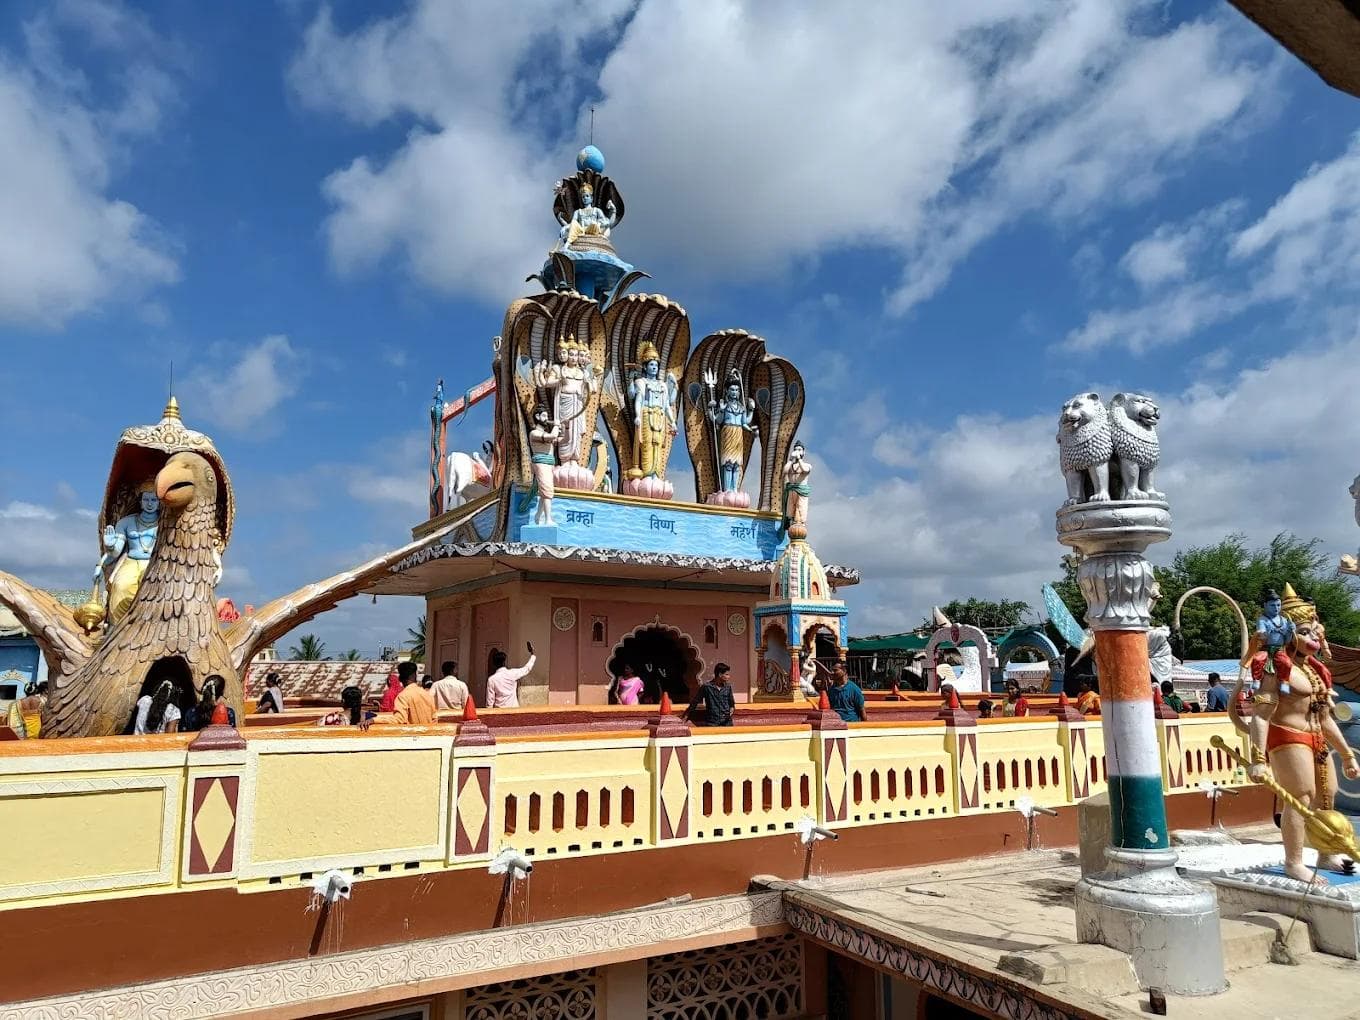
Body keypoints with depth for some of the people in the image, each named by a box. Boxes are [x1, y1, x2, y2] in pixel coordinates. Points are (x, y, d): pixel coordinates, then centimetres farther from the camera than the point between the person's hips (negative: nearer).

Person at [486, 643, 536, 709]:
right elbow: (527, 668, 12)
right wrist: (532, 654, 26)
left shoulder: (491, 679, -10)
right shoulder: (512, 673, -6)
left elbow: (490, 702, -7)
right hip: (514, 709, 1)